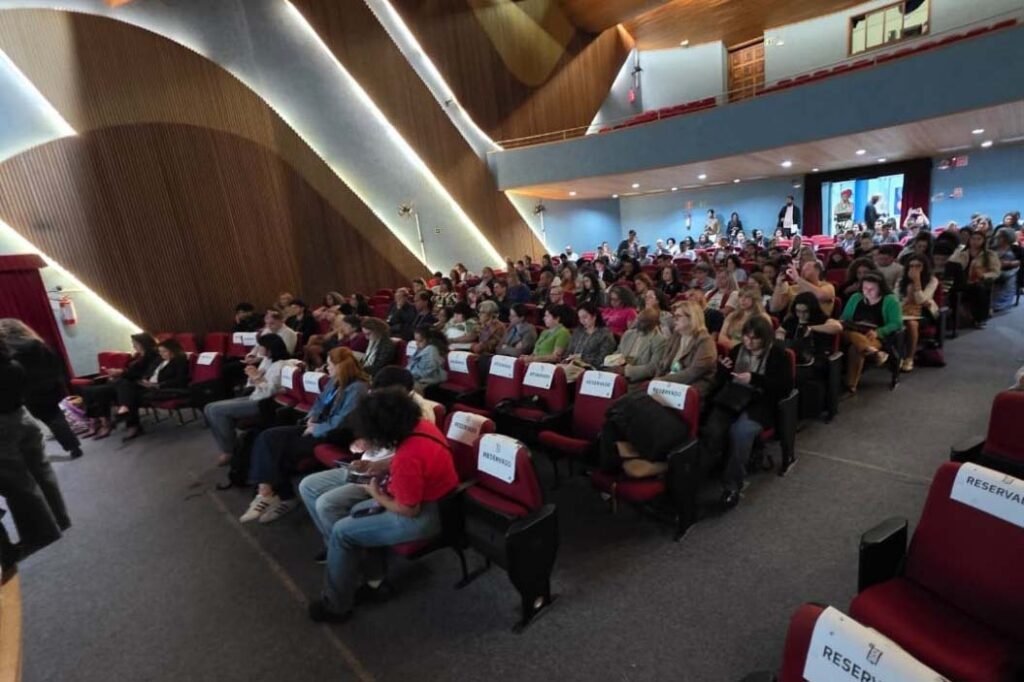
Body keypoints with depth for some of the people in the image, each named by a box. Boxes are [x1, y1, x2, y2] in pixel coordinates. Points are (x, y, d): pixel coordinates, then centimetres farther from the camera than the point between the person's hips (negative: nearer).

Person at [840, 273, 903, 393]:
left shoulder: (891, 300, 4)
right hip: (853, 333, 4)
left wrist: (877, 332, -23)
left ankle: (851, 384, -38)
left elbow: (897, 324, -6)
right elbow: (844, 318, 16)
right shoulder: (855, 298, 16)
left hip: (877, 337, -4)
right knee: (853, 336, -36)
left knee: (855, 347, -37)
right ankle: (875, 353, -55)